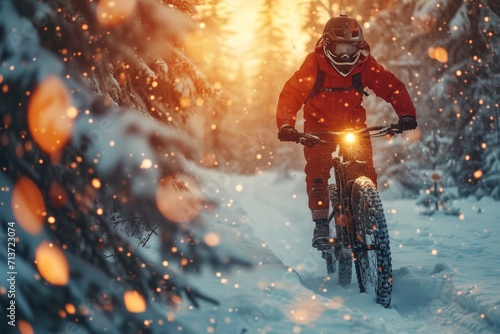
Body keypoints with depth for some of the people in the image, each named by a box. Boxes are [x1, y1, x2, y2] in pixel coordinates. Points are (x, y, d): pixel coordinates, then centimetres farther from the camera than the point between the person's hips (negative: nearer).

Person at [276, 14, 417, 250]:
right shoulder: (314, 64, -21)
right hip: (319, 126, -1)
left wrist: (406, 114, -33)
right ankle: (321, 224, -9)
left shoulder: (365, 64, -16)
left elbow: (393, 87, -16)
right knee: (317, 167, -19)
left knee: (365, 170, -14)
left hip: (353, 125, 1)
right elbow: (292, 93, -24)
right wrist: (286, 125, -39)